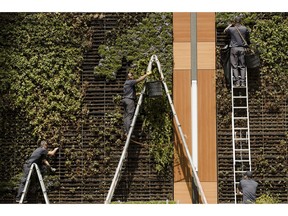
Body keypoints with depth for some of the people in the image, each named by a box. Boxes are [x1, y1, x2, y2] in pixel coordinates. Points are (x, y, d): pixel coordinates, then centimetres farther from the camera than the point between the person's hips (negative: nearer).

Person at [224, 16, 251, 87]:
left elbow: (225, 31, 22)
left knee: (235, 66, 1)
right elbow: (248, 38, 18)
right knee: (242, 66, 5)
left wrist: (230, 25, 34)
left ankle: (237, 82, -8)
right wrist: (248, 43, 37)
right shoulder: (245, 29, 3)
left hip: (234, 48, -1)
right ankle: (243, 82, -4)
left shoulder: (231, 29, -1)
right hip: (242, 49, 1)